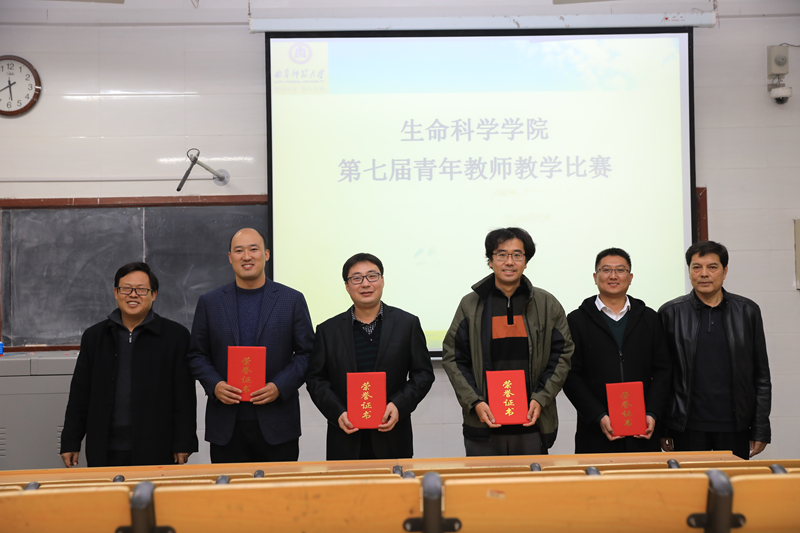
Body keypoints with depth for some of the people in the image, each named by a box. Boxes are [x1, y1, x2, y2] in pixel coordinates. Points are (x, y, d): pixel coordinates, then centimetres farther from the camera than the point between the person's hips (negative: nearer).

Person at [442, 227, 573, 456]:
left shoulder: (547, 304, 6)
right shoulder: (470, 305, 4)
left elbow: (563, 355, 7)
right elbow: (452, 358, 4)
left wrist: (540, 399, -5)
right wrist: (475, 403, -8)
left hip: (532, 424, 1)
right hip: (483, 422, 0)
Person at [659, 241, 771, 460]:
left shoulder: (747, 311, 5)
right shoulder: (671, 313, 2)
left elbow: (761, 375, 8)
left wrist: (761, 430, 4)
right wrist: (660, 429, 0)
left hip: (735, 426, 1)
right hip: (688, 429, -1)